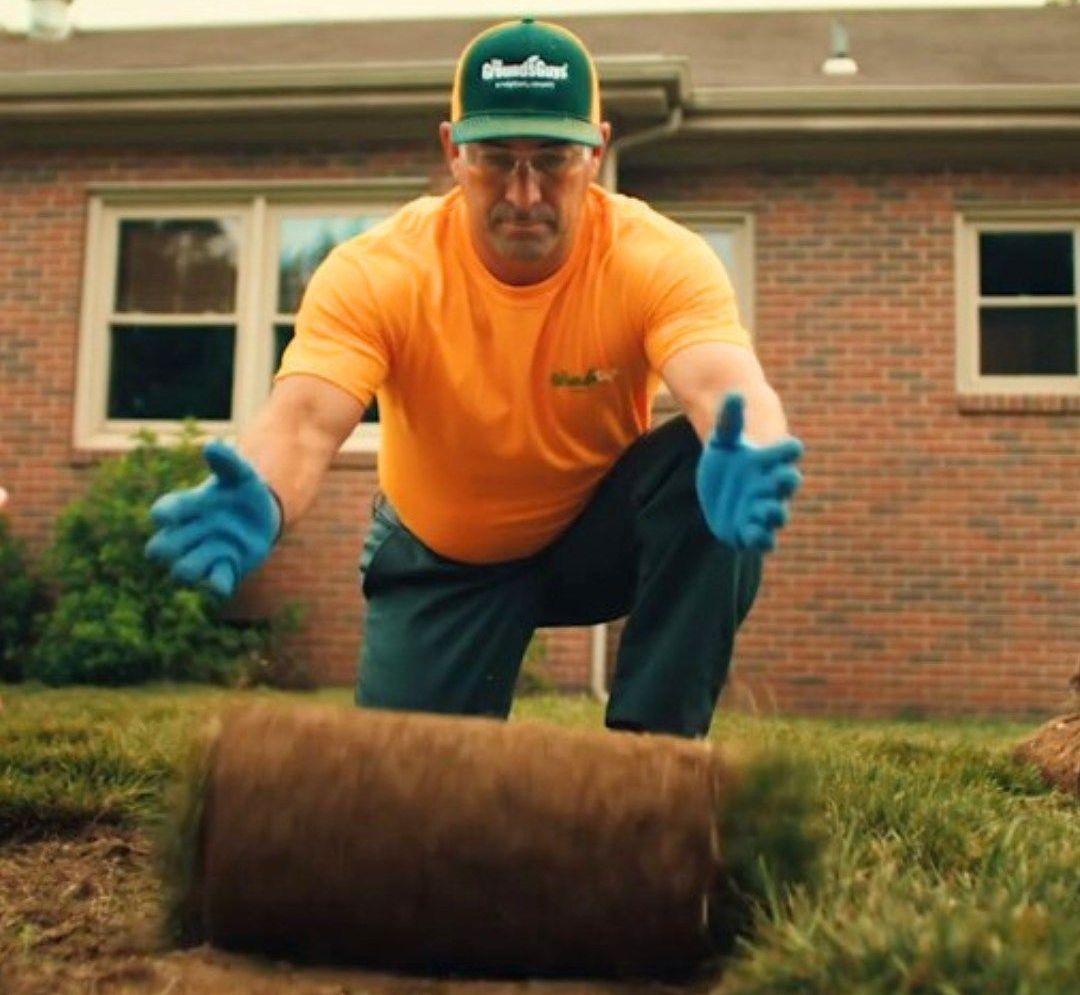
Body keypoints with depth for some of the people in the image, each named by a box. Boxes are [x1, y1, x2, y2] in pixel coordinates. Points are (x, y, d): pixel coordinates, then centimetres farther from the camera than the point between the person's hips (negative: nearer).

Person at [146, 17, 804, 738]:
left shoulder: (660, 259, -24)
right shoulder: (376, 273, -25)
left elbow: (729, 387, -41)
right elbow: (304, 421, -37)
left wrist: (745, 470, -67)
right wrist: (259, 501, -62)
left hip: (599, 536, 0)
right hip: (443, 558, 0)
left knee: (708, 469, -31)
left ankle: (653, 745, -17)